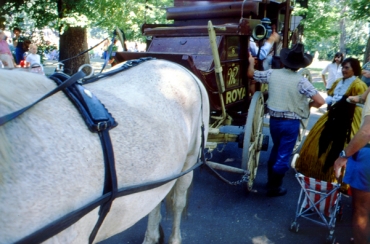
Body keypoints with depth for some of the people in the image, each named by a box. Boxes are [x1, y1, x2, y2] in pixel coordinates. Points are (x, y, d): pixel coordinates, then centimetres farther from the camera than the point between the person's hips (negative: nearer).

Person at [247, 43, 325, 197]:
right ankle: (274, 187, 21)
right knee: (283, 155, 9)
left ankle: (270, 180, 38)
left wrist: (251, 62, 26)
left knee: (276, 149, 26)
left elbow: (251, 74, 10)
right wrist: (309, 105, 1)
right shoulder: (301, 81, -14)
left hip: (274, 120, 4)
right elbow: (320, 101, -19)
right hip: (291, 122, -4)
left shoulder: (272, 74, -4)